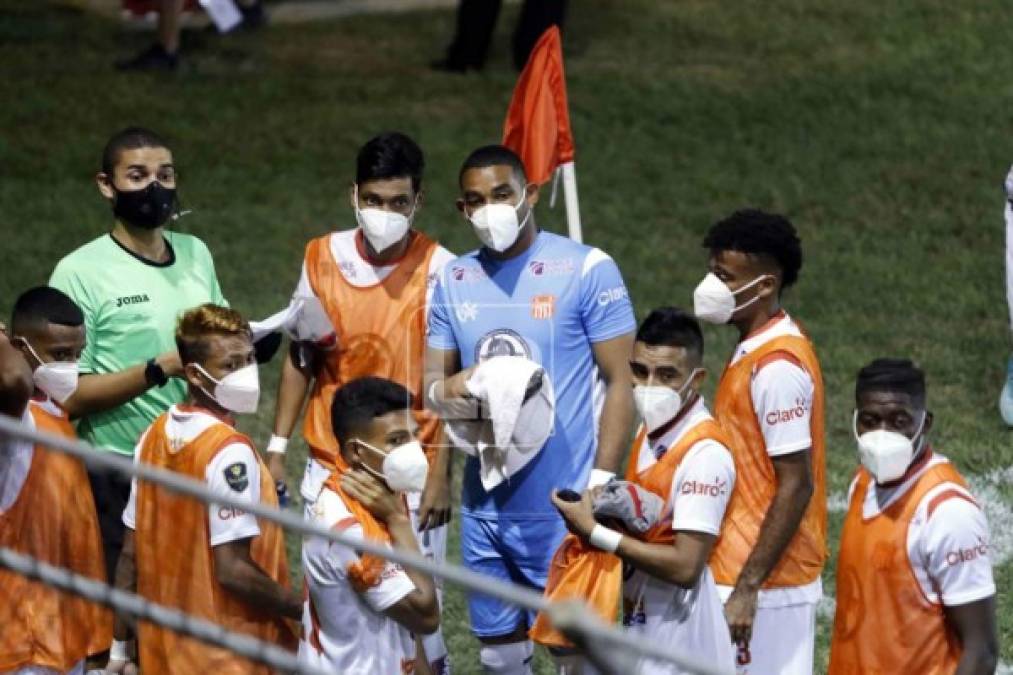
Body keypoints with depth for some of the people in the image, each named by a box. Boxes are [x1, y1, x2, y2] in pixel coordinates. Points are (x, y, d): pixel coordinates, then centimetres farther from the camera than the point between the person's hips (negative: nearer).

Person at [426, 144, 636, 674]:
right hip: (484, 505, 5)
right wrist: (443, 391, -14)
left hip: (562, 507, -5)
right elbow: (432, 380, 12)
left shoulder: (587, 270, -7)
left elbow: (620, 381, -6)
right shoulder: (454, 280, 8)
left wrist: (601, 484, -13)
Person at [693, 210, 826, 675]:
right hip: (746, 571, 10)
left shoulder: (776, 369, -19)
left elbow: (796, 488, -21)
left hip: (765, 583, -10)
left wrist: (747, 588, -22)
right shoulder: (756, 351, 11)